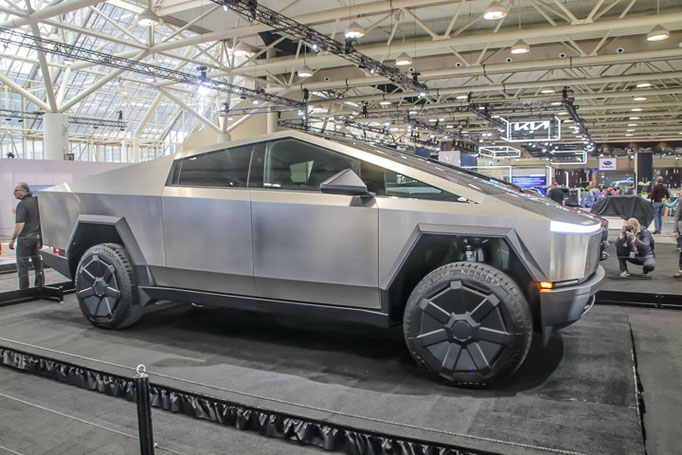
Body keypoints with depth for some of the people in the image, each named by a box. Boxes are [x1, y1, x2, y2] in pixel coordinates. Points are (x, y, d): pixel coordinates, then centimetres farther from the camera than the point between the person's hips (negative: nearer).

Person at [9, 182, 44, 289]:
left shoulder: (22, 204, -13)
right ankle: (40, 286, 18)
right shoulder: (36, 201, 8)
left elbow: (20, 224, -19)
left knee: (22, 264, 1)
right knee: (37, 262, 13)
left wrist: (13, 239, -13)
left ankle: (24, 289, 2)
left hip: (25, 237, -7)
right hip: (37, 236, 7)